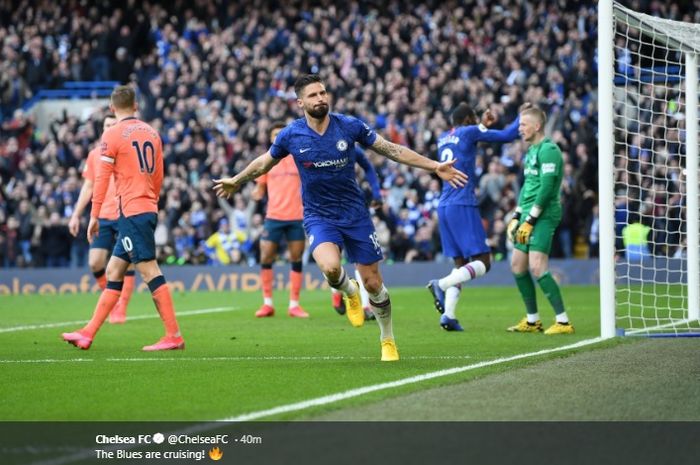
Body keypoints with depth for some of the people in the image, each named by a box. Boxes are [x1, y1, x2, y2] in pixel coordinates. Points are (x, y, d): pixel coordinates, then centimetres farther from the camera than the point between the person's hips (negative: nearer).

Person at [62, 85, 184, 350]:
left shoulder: (113, 135, -7)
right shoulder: (151, 133, 13)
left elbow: (102, 178, -9)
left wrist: (94, 216, -5)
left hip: (131, 211, -8)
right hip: (148, 209, 8)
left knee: (150, 272, -9)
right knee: (113, 272, 11)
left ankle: (174, 336, -12)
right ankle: (88, 334, 13)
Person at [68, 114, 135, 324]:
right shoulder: (95, 154, 12)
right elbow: (88, 186, 17)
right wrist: (76, 215, 11)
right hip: (102, 217, 3)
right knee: (95, 263, -6)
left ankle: (120, 310, 2)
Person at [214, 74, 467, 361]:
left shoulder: (350, 126, -8)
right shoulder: (291, 135, -7)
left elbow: (391, 150, 0)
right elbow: (265, 162, 13)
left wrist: (434, 166, -3)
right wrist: (236, 181, 25)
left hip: (355, 214, 1)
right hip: (318, 217, -1)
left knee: (373, 283, 1)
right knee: (330, 267, -30)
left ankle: (387, 340, 26)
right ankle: (349, 292, 7)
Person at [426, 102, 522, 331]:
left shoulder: (443, 138, 17)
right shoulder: (469, 132, -3)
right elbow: (507, 135, -2)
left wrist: (483, 125, 39)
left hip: (444, 207, 8)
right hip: (463, 206, -8)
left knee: (460, 263, 11)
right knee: (482, 262, -6)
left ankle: (449, 315, -5)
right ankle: (442, 284, -27)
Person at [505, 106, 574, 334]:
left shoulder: (548, 150, -13)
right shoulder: (531, 150, 18)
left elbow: (546, 188, -20)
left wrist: (530, 220, -19)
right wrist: (516, 216, 19)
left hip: (544, 216, -10)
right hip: (529, 215, 10)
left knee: (537, 267, -17)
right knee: (517, 266, 10)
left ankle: (563, 322, -14)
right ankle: (532, 320, 19)